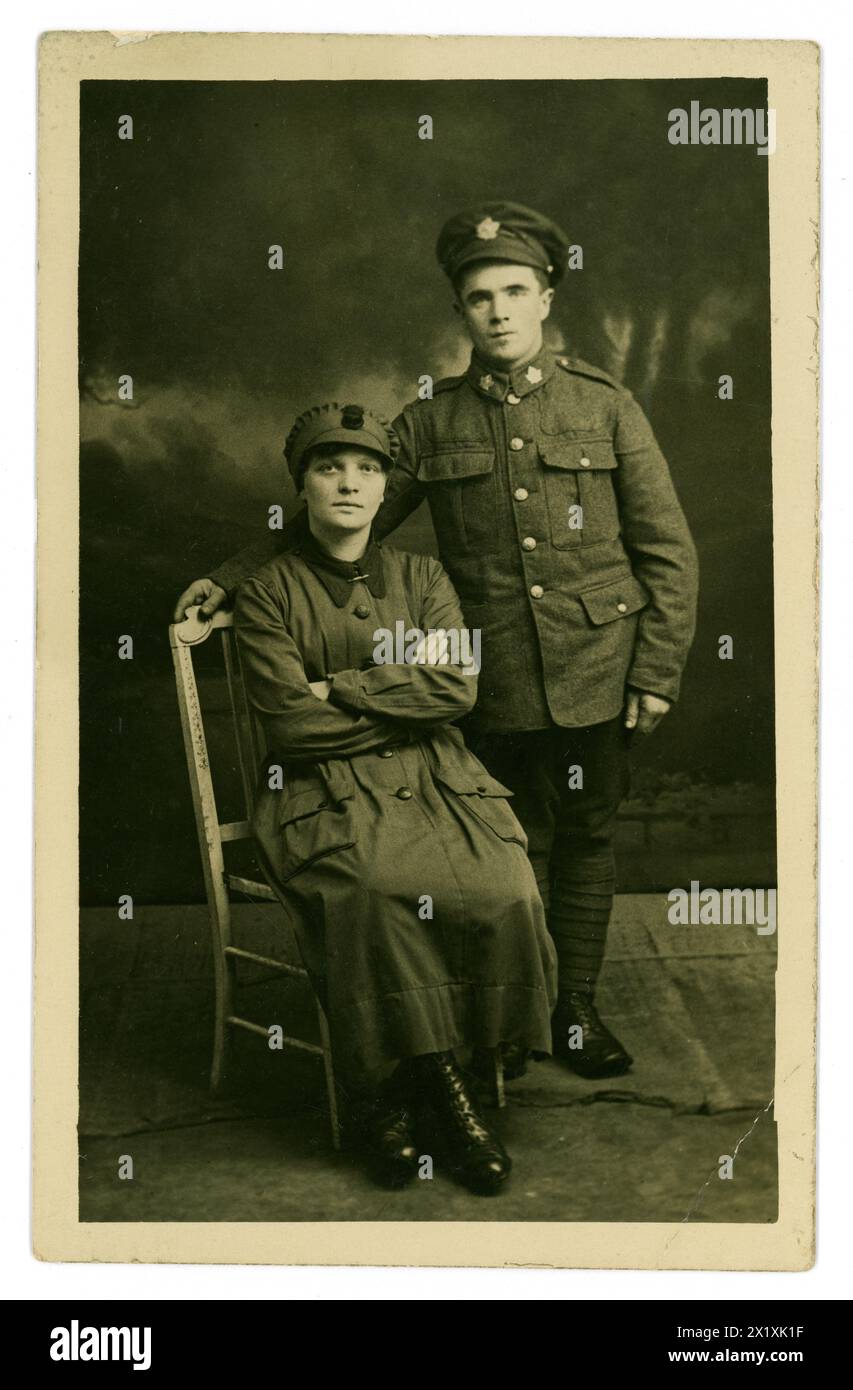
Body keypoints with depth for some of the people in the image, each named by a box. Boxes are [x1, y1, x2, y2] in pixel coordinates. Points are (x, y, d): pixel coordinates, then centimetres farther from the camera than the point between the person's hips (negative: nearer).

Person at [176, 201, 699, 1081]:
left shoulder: (606, 408, 1)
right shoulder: (431, 424, 5)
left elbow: (668, 550, 2)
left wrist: (657, 672, -4)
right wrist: (231, 578, 4)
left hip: (597, 676, 0)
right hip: (496, 685, 0)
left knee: (587, 841, 10)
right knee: (517, 846, 8)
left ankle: (576, 1012, 25)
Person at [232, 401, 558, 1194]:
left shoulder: (421, 578, 16)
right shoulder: (268, 595, 6)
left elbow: (459, 688, 0)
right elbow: (291, 724, -6)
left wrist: (340, 689, -5)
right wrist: (408, 699, -2)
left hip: (435, 781, 3)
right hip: (325, 794, -3)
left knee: (502, 891, -26)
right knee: (375, 891, -34)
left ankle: (388, 1096, -9)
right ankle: (439, 1086, -11)